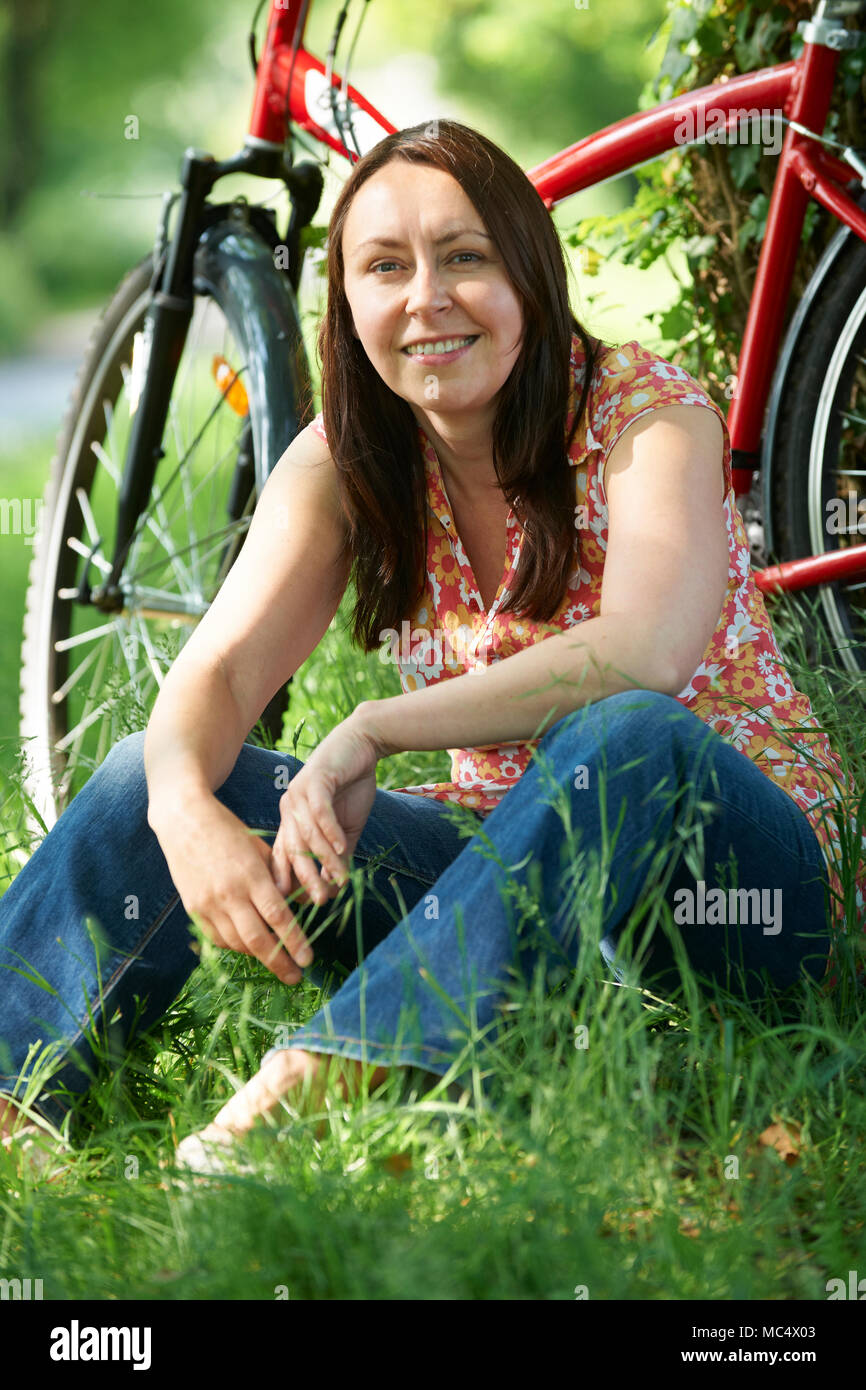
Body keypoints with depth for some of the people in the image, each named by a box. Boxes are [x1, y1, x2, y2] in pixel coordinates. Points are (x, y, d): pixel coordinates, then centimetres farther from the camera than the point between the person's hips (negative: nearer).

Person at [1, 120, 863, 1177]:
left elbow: (640, 654, -31)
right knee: (151, 776, -11)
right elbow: (221, 668, -12)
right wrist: (185, 809, -34)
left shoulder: (648, 413, -13)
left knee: (629, 736, -39)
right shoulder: (342, 459, 1)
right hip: (504, 856, 5)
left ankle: (323, 1077, -47)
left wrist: (374, 730, -31)